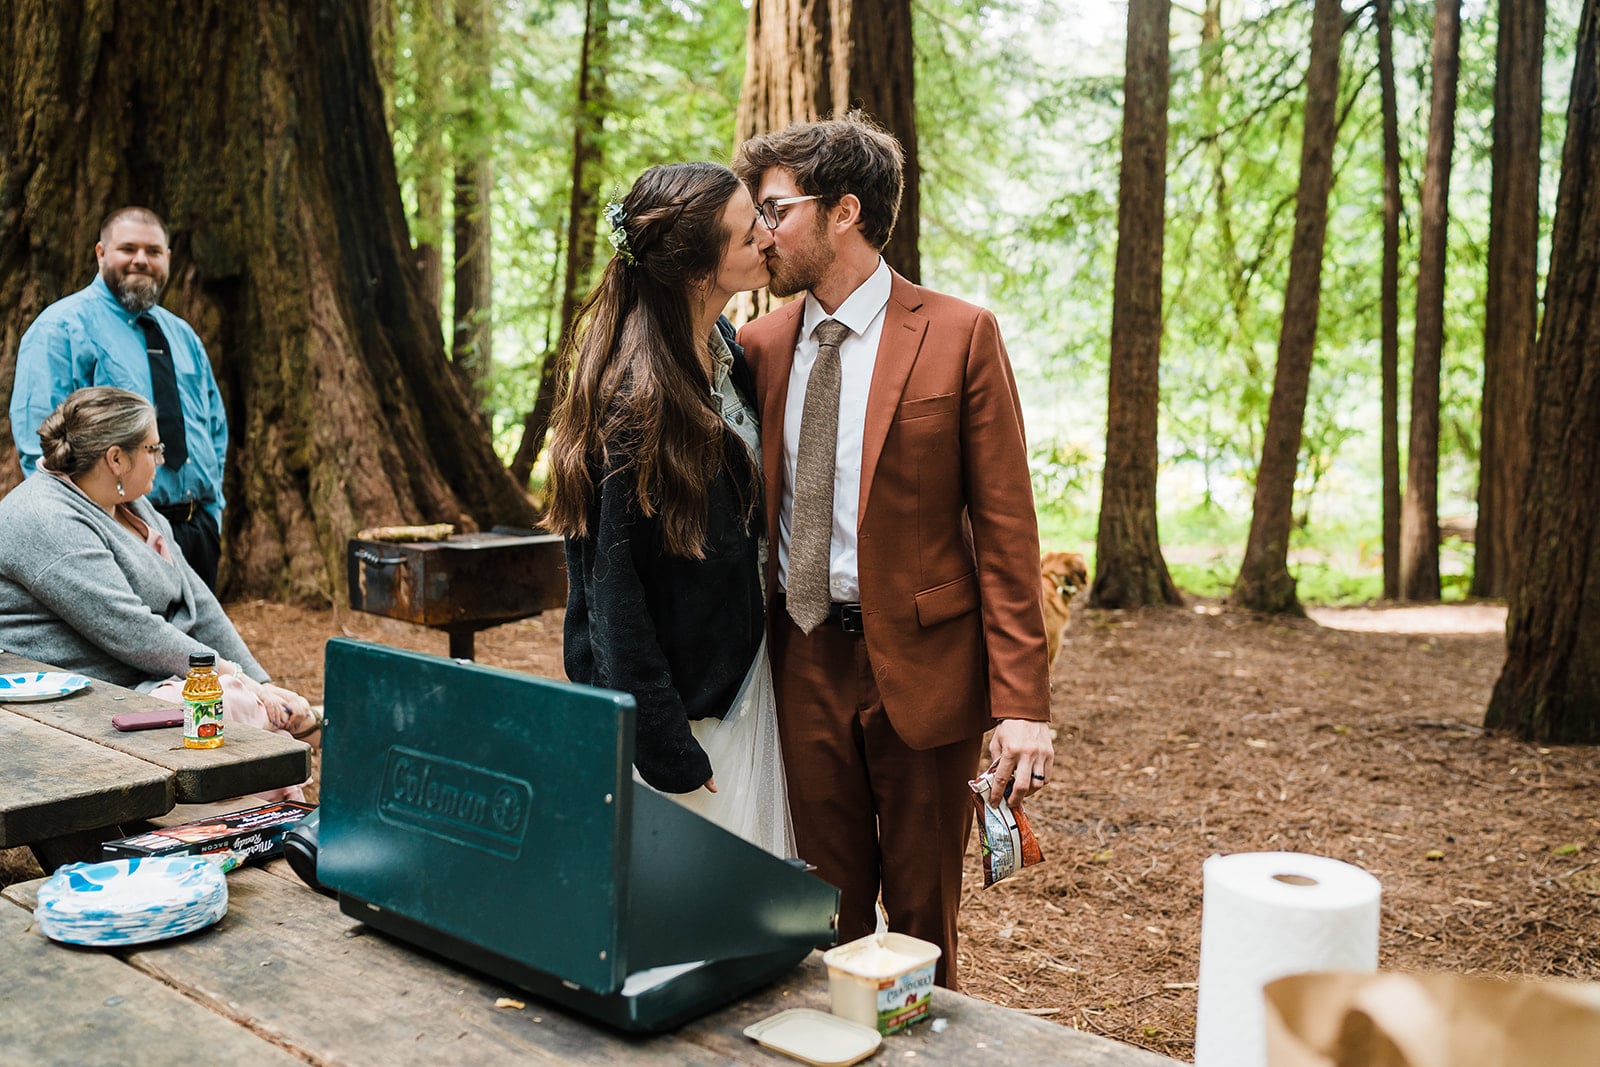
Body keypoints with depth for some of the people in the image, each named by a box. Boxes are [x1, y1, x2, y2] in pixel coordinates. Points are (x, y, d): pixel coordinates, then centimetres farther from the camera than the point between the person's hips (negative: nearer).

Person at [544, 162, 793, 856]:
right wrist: (666, 751, -19)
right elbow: (613, 588, -21)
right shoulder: (638, 396, -24)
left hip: (738, 674, 8)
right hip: (670, 699, -8)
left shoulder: (723, 345, 2)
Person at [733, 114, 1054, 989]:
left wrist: (1021, 702, -14)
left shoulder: (959, 335, -6)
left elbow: (1005, 526, -8)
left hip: (920, 662, -3)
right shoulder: (760, 342, 7)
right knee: (823, 915, 14)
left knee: (922, 918, 12)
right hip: (801, 662, 4)